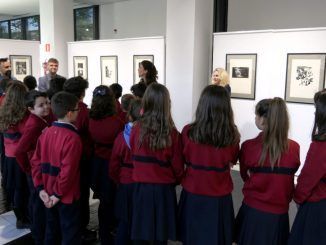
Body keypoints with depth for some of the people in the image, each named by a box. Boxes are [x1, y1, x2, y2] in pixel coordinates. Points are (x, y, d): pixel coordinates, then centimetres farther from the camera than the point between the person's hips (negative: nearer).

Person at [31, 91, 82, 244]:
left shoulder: (46, 133, 0)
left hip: (48, 194, 7)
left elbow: (36, 162, 1)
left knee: (51, 232, 24)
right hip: (67, 197, -7)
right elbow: (68, 170, -28)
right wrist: (58, 194, -17)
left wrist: (40, 188, 2)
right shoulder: (72, 137, -23)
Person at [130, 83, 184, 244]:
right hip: (164, 189, -1)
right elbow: (178, 166, -4)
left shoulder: (136, 128, -11)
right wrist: (177, 180, 15)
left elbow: (134, 157, 3)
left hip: (141, 187, 1)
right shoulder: (172, 134, -15)